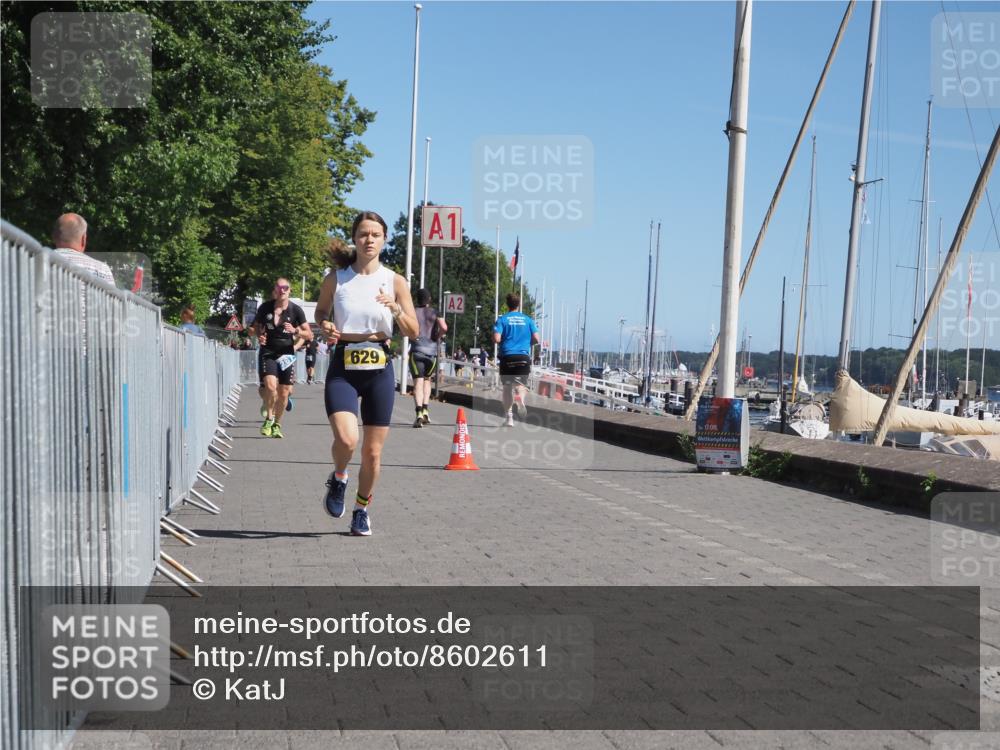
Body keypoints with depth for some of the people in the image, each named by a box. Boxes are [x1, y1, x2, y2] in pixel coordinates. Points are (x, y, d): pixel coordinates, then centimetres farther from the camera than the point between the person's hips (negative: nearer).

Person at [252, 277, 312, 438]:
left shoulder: (296, 310, -3)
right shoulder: (265, 308, -1)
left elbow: (309, 335, 0)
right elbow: (256, 326, 18)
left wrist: (295, 331, -18)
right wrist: (259, 336, -4)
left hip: (286, 354, 1)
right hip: (267, 353, -1)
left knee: (284, 392, 4)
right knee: (270, 386, -22)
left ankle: (277, 425, 24)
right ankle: (268, 418, 2)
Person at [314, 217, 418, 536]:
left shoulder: (395, 281, 1)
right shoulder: (336, 279, 0)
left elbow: (414, 332, 4)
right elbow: (321, 312, 17)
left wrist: (396, 309, -15)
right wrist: (325, 326, -5)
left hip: (379, 369, 1)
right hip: (343, 368, -1)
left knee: (373, 451, 6)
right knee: (346, 439, -22)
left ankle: (362, 509, 28)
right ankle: (338, 478, 13)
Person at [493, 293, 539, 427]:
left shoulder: (502, 319, 2)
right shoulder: (527, 319, 9)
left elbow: (497, 339, -9)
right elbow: (536, 339, 5)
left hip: (507, 357, -1)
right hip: (523, 357, 1)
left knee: (507, 386, 10)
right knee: (520, 384, 8)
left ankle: (509, 416, 6)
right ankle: (520, 398, -29)